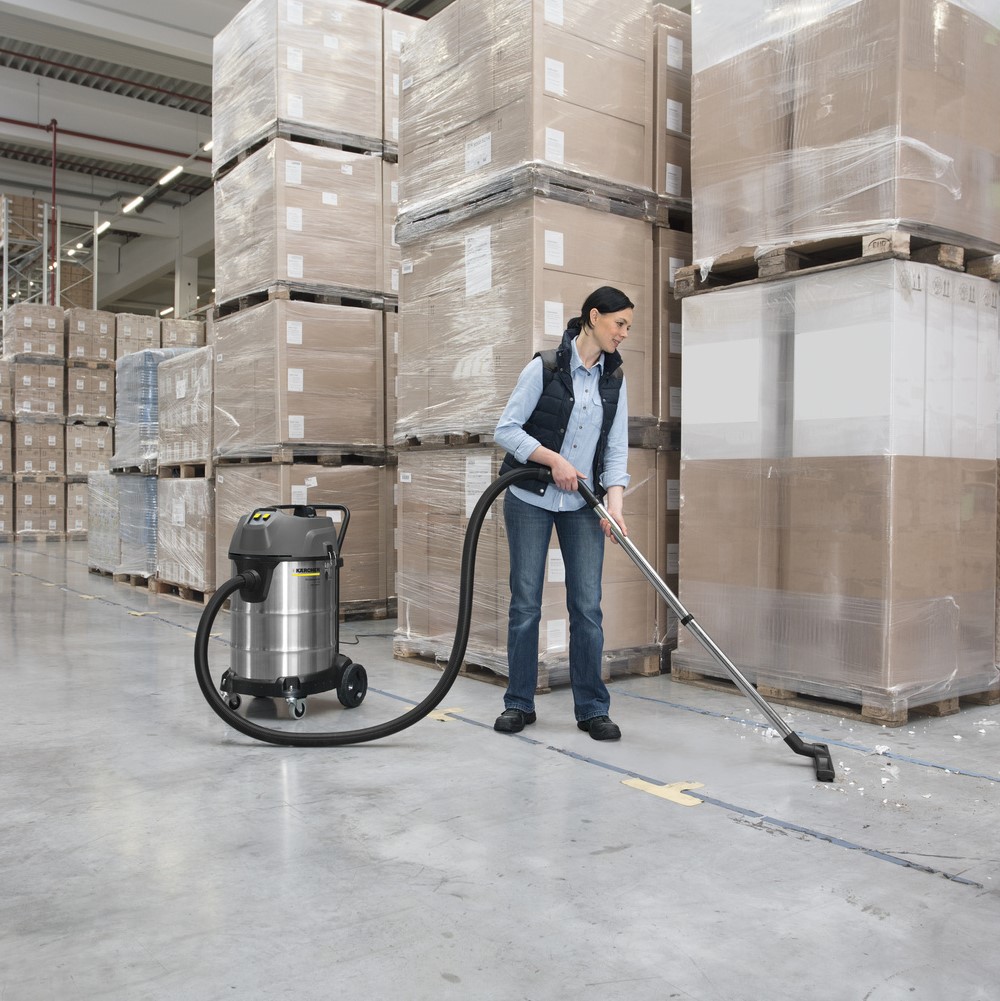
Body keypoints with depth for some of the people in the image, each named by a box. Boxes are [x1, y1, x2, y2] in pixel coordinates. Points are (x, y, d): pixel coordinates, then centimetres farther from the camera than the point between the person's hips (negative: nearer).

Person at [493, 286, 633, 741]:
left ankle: (592, 708, 12)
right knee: (526, 602, 2)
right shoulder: (544, 366, -10)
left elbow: (616, 448, 1)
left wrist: (615, 499, -14)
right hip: (530, 499, -3)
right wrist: (554, 460, -20)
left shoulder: (615, 379, 4)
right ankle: (519, 703, 16)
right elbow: (505, 429, -11)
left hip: (583, 506, 4)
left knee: (587, 605, 1)